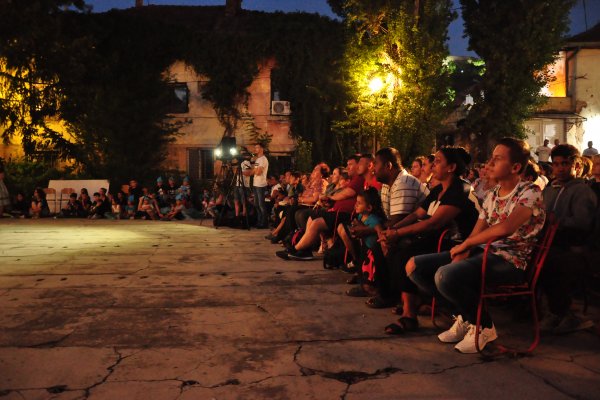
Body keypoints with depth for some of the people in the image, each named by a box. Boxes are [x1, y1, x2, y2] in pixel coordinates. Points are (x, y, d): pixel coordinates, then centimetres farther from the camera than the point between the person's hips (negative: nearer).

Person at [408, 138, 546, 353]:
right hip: (482, 253, 8)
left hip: (510, 260, -8)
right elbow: (476, 233, 10)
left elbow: (505, 228, -25)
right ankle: (464, 316, 10)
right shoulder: (492, 195, 15)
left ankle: (484, 326, -7)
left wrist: (465, 244, -14)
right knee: (414, 266, -2)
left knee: (445, 275, -34)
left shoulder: (530, 192, -9)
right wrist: (462, 253, -12)